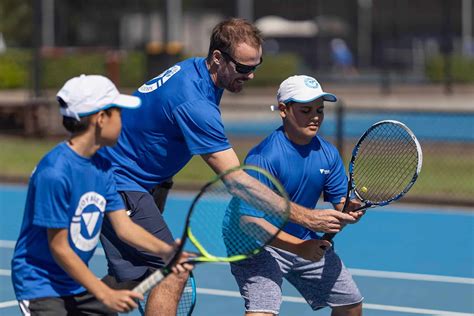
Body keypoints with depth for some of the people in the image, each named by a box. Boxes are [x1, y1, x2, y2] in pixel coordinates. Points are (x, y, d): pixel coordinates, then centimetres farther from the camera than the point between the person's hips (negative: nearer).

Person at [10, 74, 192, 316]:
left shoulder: (101, 167, 4)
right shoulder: (54, 173, -24)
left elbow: (123, 225, 1)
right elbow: (59, 247, -21)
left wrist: (165, 250, -16)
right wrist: (105, 295, -21)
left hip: (78, 284, 9)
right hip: (40, 285, -9)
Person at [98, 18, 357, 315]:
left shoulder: (193, 69, 2)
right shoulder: (194, 103, -29)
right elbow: (238, 182, -31)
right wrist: (306, 217, -33)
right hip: (120, 182, -10)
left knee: (129, 278, 15)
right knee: (171, 274, -16)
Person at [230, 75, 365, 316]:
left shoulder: (328, 154, -4)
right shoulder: (264, 158, -25)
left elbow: (340, 201, 2)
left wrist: (349, 210, -23)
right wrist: (299, 247, -35)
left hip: (309, 243, 7)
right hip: (261, 245, -7)